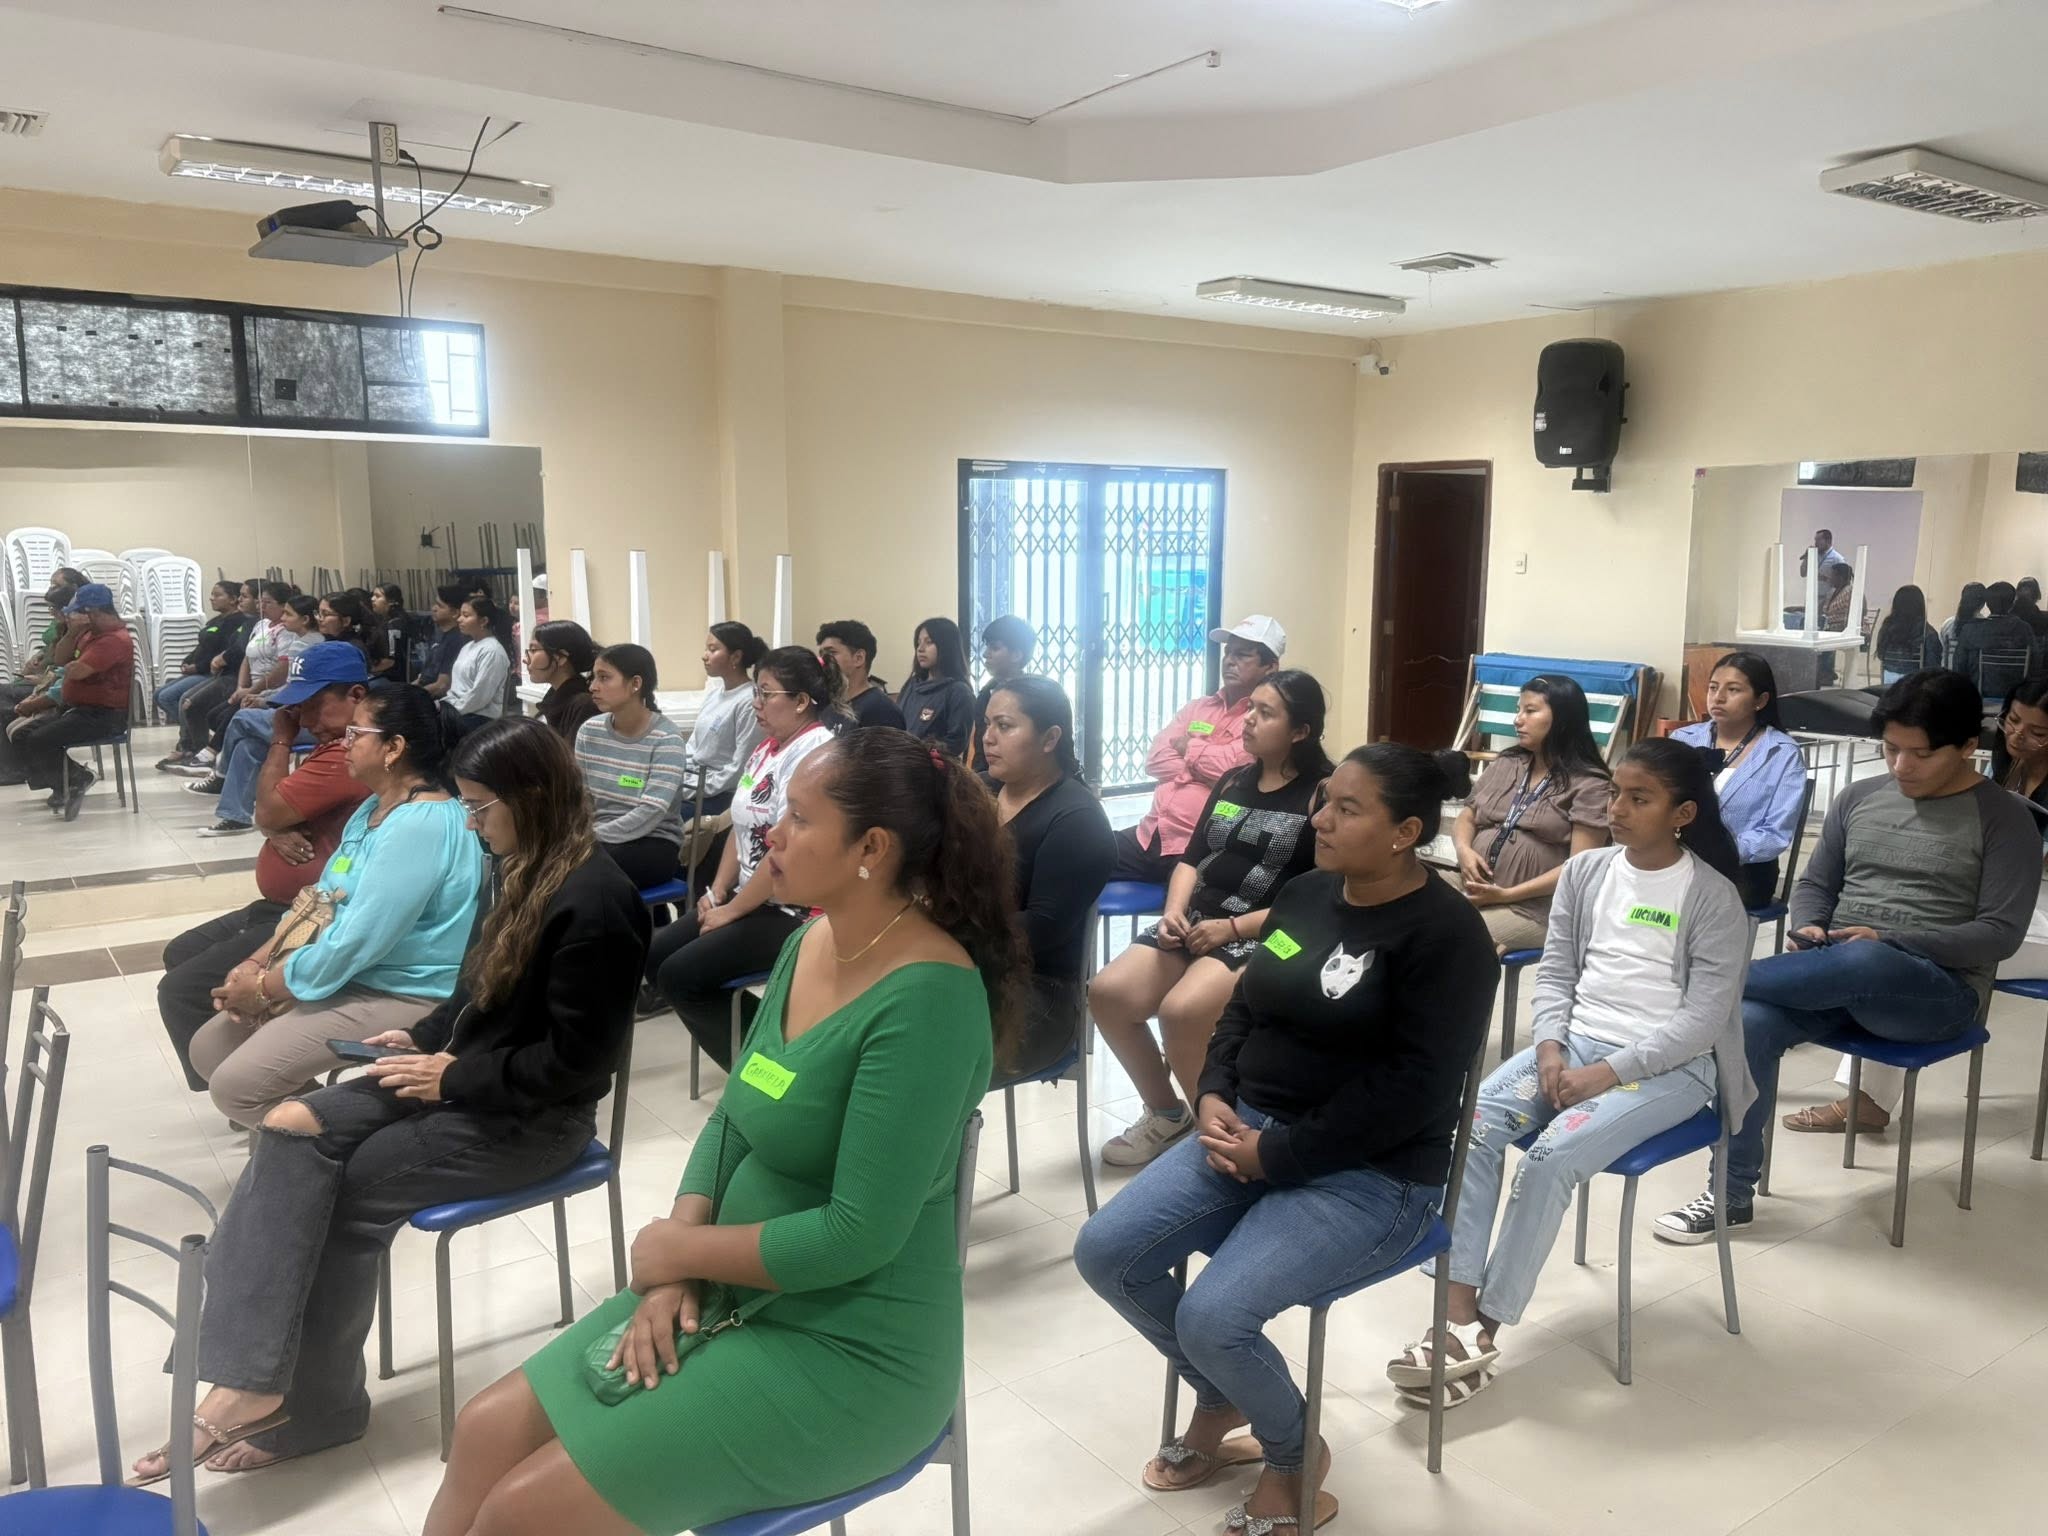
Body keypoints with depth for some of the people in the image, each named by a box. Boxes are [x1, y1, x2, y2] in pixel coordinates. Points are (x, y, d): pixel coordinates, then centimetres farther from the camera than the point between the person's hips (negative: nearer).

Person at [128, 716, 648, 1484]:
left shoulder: (593, 903, -23)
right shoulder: (531, 871, 6)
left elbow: (573, 1064, -22)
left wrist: (456, 1076, -16)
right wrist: (423, 1036, 5)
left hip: (531, 1116, -9)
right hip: (463, 1074, 9)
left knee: (345, 1187, -13)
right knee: (291, 1132, -9)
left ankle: (314, 1403, 4)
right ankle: (255, 1377, -13)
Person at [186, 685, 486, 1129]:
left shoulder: (422, 826, -24)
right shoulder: (374, 807, 11)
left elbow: (356, 943, -26)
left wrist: (264, 987, -13)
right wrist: (255, 964, 1)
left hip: (400, 996, -10)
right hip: (346, 976, 10)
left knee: (235, 1086, -16)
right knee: (209, 1048, 9)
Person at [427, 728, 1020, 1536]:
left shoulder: (925, 997, -25)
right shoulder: (807, 944, 1)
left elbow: (859, 1233, -26)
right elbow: (731, 1120, 7)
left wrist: (677, 1250, -13)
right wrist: (671, 1271, -8)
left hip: (851, 1354, -7)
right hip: (737, 1295, 8)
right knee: (487, 1431, 4)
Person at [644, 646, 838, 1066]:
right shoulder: (768, 747, 11)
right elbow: (742, 827, 16)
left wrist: (730, 911, -15)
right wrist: (716, 893, 6)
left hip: (793, 910, -10)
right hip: (751, 900, 10)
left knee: (680, 976, -15)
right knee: (654, 957, 4)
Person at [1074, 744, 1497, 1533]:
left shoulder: (1444, 934, -15)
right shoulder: (1307, 893, 7)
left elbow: (1412, 1089, -21)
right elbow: (1245, 1008, 13)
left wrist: (1276, 1155, -19)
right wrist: (1213, 1097, -6)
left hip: (1369, 1174, -7)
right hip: (1249, 1130, 8)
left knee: (1211, 1316, -23)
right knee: (1104, 1252, -6)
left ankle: (1294, 1459, 11)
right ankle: (1218, 1401, 21)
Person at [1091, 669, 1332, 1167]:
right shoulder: (1232, 782, 16)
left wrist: (1233, 927, -17)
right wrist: (1174, 911, -3)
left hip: (1267, 936, -7)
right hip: (1198, 922, 7)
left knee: (1181, 1010, -32)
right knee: (1108, 994, -14)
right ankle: (1167, 1113, 7)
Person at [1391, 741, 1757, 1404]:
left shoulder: (1713, 897, -7)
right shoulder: (1586, 871, 8)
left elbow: (1704, 1017, -12)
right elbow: (1555, 972, 10)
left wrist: (1609, 1072, -19)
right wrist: (1550, 1047, -8)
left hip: (1670, 1065, -5)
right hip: (1577, 1043, 5)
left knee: (1552, 1154, -29)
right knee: (1471, 1123, -21)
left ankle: (1486, 1330, -17)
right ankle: (1460, 1316, -22)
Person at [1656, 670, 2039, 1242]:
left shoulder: (2004, 819, -1)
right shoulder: (1859, 798, 12)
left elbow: (2001, 933, -8)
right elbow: (1815, 884, 16)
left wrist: (1888, 941, -20)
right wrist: (1808, 931, -8)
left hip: (1938, 988, -4)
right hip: (1834, 977, 4)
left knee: (1861, 963, -41)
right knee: (1747, 1022, -27)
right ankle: (1732, 1194, -16)